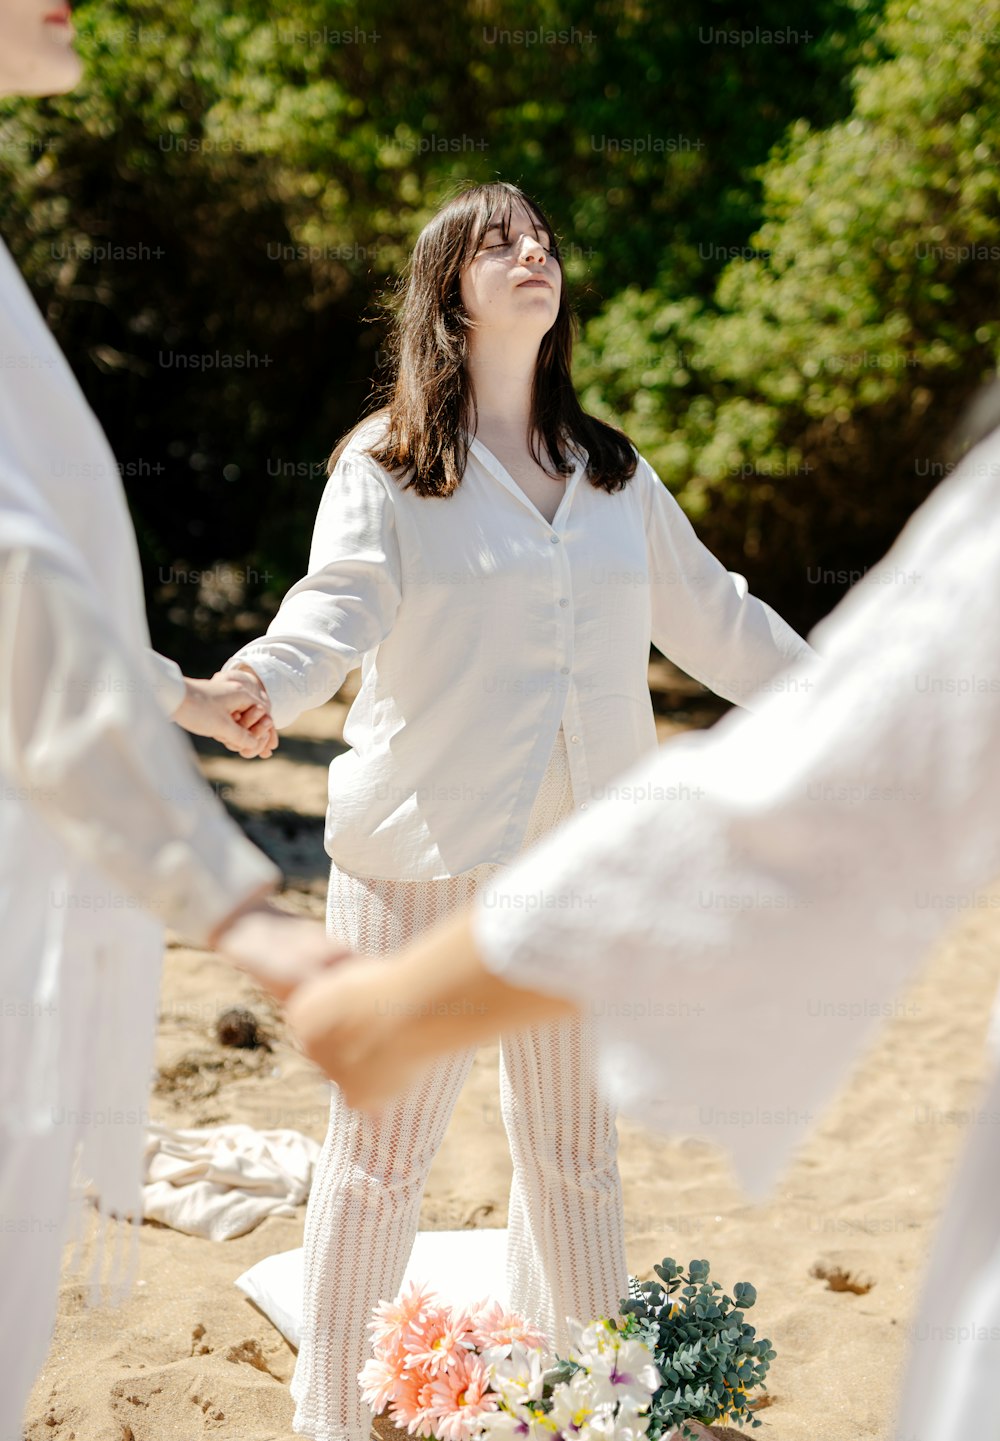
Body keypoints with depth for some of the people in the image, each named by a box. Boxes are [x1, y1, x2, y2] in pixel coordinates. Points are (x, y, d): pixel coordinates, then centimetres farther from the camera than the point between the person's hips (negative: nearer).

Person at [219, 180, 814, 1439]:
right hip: (423, 859, -4)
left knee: (575, 1144, 13)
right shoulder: (388, 468, -1)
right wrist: (255, 686, -37)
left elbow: (713, 617, 21)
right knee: (384, 1150, 4)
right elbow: (336, 609, -16)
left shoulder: (612, 472, 14)